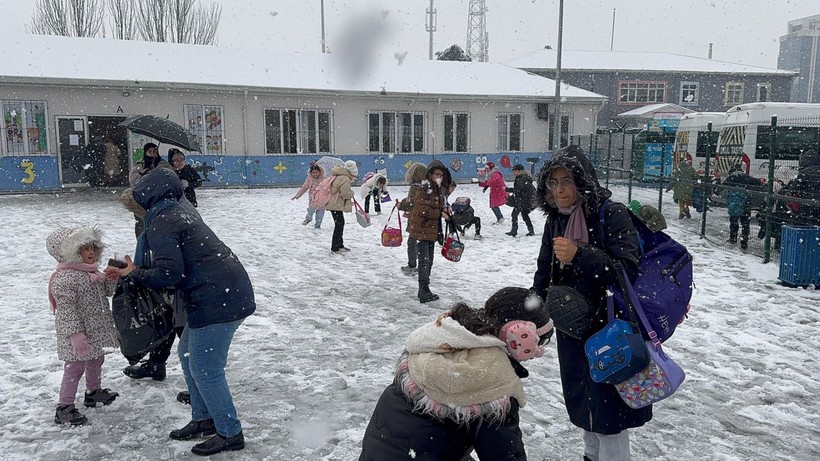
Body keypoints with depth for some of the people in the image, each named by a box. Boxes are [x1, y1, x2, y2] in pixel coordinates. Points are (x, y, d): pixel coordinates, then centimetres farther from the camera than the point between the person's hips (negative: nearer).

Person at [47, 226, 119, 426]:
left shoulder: (91, 271, 6)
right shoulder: (65, 278, -23)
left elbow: (106, 291, 14)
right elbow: (66, 310, -25)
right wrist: (75, 334, -28)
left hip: (95, 330, 9)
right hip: (78, 333, -9)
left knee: (96, 361, 23)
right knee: (75, 367, -3)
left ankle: (94, 392, 43)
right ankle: (64, 408, 7)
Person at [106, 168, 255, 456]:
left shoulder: (160, 222, -11)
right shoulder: (180, 208, 18)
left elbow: (168, 274, -17)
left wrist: (133, 274, -1)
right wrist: (136, 270, 12)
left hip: (217, 299, -10)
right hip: (230, 292, 10)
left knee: (205, 369, 1)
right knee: (188, 354, 21)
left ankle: (230, 434, 13)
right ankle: (204, 420, 31)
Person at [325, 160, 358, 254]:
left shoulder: (338, 177, 17)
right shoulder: (345, 179, -17)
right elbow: (345, 193, -23)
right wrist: (352, 193, -3)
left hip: (334, 204, 11)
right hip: (336, 205, -11)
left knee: (340, 224, 18)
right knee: (339, 225, -7)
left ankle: (340, 245, 29)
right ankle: (335, 248, -5)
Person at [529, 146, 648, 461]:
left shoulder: (612, 215, -16)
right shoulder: (555, 221, 3)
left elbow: (628, 270, -23)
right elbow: (544, 272, 10)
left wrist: (579, 255, -32)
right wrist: (532, 305, -6)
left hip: (609, 328, -6)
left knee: (607, 407, 1)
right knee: (581, 399, 20)